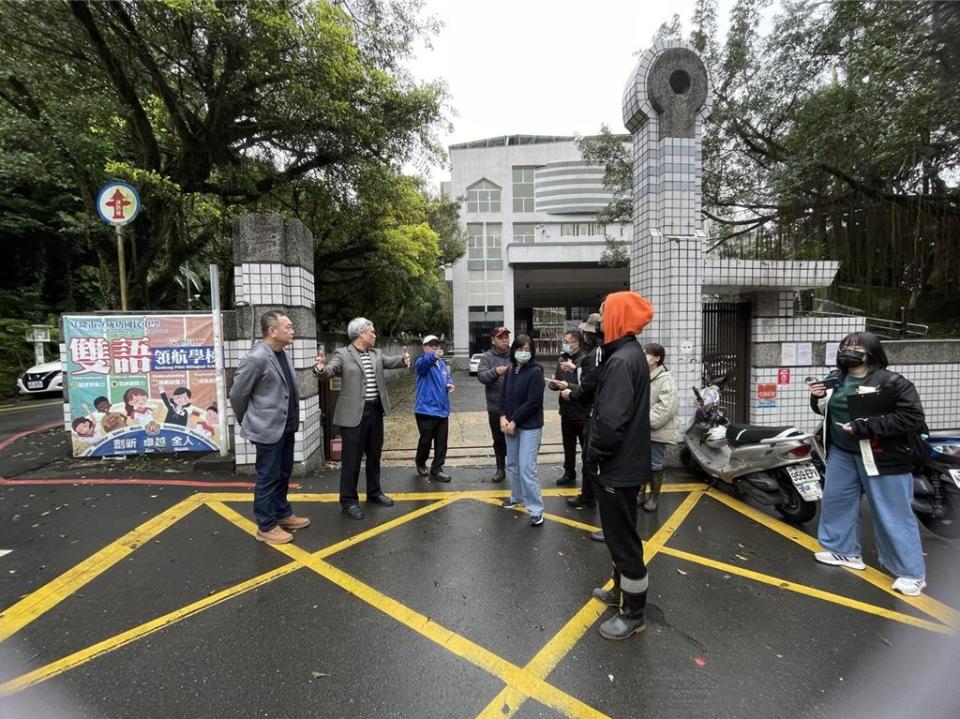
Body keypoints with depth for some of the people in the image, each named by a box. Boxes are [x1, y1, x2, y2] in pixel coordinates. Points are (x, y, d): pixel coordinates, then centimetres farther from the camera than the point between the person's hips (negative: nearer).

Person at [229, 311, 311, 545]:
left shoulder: (283, 354, 7)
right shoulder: (256, 358, -18)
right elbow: (237, 394, -11)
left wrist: (292, 421, 15)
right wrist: (248, 422, 2)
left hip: (286, 427, 8)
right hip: (268, 429, -8)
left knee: (283, 475, 19)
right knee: (268, 479, 5)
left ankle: (283, 514, 35)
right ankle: (266, 527, 19)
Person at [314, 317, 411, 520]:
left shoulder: (376, 353, 10)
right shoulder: (343, 354, -6)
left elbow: (391, 361, -1)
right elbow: (329, 371, -17)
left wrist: (403, 359, -24)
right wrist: (320, 368, -41)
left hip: (375, 411, 6)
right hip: (354, 414, -6)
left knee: (374, 455, 17)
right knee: (351, 458, 2)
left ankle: (374, 492, 34)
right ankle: (349, 500, 15)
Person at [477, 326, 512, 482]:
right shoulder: (487, 357, -1)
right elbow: (481, 376, -14)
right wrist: (495, 372, -32)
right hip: (495, 407, 0)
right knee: (499, 439, 13)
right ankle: (500, 469, 29)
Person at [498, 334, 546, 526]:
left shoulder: (535, 372, -13)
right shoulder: (510, 371, 7)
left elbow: (533, 402, -18)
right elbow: (504, 396, 10)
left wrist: (514, 421, -15)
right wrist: (503, 417, -6)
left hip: (530, 426, -7)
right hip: (511, 424, 7)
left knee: (526, 467, -9)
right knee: (512, 464, 17)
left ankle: (536, 509, 2)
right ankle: (516, 497, 36)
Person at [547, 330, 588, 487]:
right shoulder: (562, 359, 5)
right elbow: (555, 382, 11)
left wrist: (568, 386, -27)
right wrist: (553, 384, -10)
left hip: (582, 413, -6)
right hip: (566, 411, 6)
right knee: (568, 446, 20)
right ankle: (569, 474, 35)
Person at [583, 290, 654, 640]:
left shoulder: (621, 360, -23)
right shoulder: (631, 354, 9)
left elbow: (611, 420, -28)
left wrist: (591, 455, -14)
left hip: (618, 466, -10)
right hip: (627, 461, 10)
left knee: (622, 537, 3)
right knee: (619, 533, 23)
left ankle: (633, 613, 19)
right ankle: (622, 588, 40)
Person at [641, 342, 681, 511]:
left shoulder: (665, 379, -13)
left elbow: (665, 407, -21)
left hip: (657, 430, -6)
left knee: (654, 465, 6)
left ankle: (654, 496, 24)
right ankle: (639, 492, 31)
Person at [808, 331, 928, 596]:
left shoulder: (892, 382, -17)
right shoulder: (835, 379, 4)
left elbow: (912, 417, -22)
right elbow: (826, 410, 15)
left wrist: (865, 427, -26)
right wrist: (818, 398, -7)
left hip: (881, 457, -7)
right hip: (842, 452, 7)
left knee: (892, 514, 2)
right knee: (835, 501, 16)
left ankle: (912, 573, 18)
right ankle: (845, 551, 34)